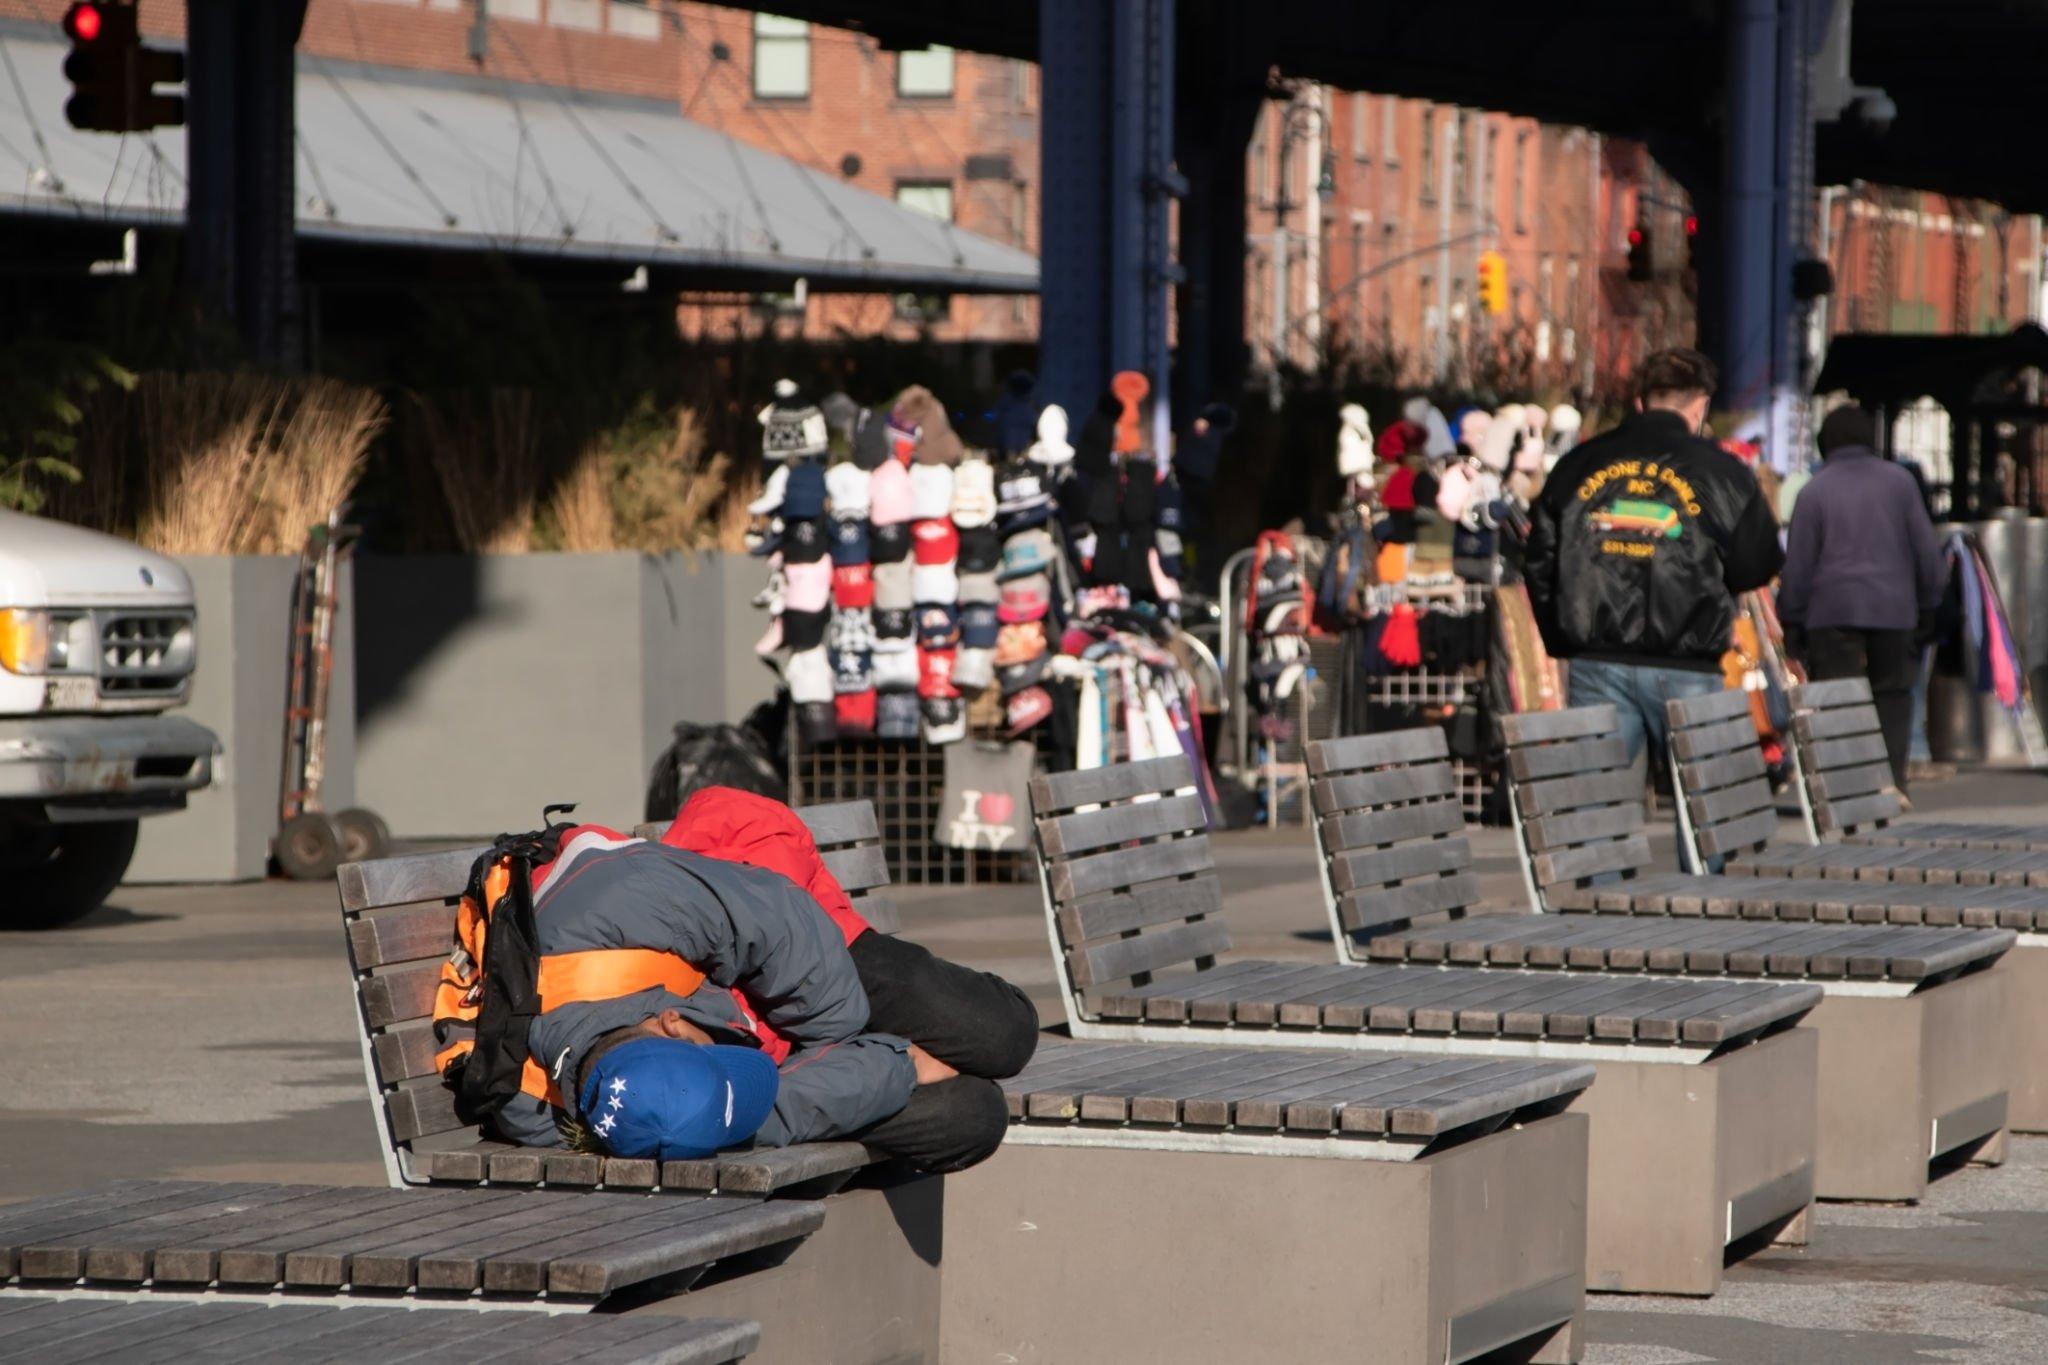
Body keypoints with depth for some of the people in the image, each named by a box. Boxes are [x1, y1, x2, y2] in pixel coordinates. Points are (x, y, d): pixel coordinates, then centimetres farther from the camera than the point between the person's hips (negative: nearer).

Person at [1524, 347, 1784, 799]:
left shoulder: (1577, 465, 9)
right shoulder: (1720, 472, -1)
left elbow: (1538, 565, 11)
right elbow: (1756, 568, 3)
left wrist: (1564, 643, 18)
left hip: (1595, 666, 3)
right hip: (1685, 670, -2)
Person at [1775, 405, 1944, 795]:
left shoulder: (1814, 491, 0)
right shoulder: (1900, 482, 7)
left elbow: (1798, 563, 0)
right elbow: (1926, 548, 9)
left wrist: (1792, 620, 6)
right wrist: (1927, 605, 17)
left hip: (1833, 611, -2)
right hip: (1894, 609, 2)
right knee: (1893, 697, 8)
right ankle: (1892, 784, 2)